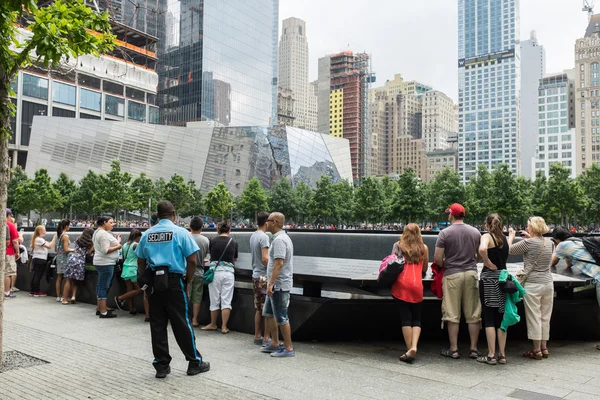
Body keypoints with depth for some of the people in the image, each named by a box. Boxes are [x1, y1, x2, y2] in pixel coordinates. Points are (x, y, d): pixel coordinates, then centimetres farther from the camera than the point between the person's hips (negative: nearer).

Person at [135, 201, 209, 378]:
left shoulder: (147, 234, 8)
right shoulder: (181, 233, -5)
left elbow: (141, 262, 11)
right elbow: (192, 260, -9)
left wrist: (145, 281, 18)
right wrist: (187, 281, 2)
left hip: (153, 282, 4)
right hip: (174, 281, -4)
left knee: (157, 324, 9)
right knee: (181, 323, 3)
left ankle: (161, 365, 15)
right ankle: (195, 362, 14)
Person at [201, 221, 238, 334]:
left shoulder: (213, 241, 0)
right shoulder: (233, 242, 4)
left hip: (215, 271, 0)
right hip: (229, 272, 1)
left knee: (214, 300, 10)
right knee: (226, 301, 4)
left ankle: (213, 325, 23)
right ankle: (224, 327, 5)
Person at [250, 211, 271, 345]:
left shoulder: (253, 236, 11)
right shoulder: (264, 237, -16)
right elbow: (265, 258, -21)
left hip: (255, 275, 9)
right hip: (264, 276, -8)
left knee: (258, 309, 13)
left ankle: (257, 336, 19)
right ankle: (267, 338, 3)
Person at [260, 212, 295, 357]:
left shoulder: (279, 240, -18)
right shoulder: (281, 237, 15)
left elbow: (279, 263, -26)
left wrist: (271, 283, -26)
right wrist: (270, 282, 24)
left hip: (279, 285, -11)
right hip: (276, 285, 11)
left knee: (281, 318, -2)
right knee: (269, 314, 18)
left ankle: (288, 348, 7)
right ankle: (274, 344, 27)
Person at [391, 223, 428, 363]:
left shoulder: (398, 246, 6)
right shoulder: (424, 248, 9)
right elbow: (424, 269, 17)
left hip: (401, 284, -1)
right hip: (417, 285, 1)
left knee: (405, 319, 3)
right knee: (416, 319, 10)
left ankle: (409, 350, 1)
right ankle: (413, 347, -8)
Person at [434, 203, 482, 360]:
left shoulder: (445, 233, -6)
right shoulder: (476, 232, 5)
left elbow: (437, 257, -8)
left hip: (452, 275, -3)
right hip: (471, 273, 3)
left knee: (452, 315, 4)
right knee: (473, 314, 10)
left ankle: (453, 349, 10)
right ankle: (473, 349, 16)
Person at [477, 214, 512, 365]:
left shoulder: (487, 236, -10)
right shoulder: (505, 238, 10)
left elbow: (482, 249, -30)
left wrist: (488, 262, -17)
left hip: (489, 278, -6)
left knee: (489, 318, 0)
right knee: (501, 317, 11)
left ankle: (491, 355, 3)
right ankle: (502, 354, 15)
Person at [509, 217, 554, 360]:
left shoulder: (528, 243, -13)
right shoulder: (549, 242, 7)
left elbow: (509, 250, -2)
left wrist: (511, 237, 14)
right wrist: (530, 238, 24)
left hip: (532, 285, -6)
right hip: (548, 283, 6)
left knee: (534, 317, 1)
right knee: (545, 317, 13)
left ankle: (537, 350, 6)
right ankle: (544, 348, 21)